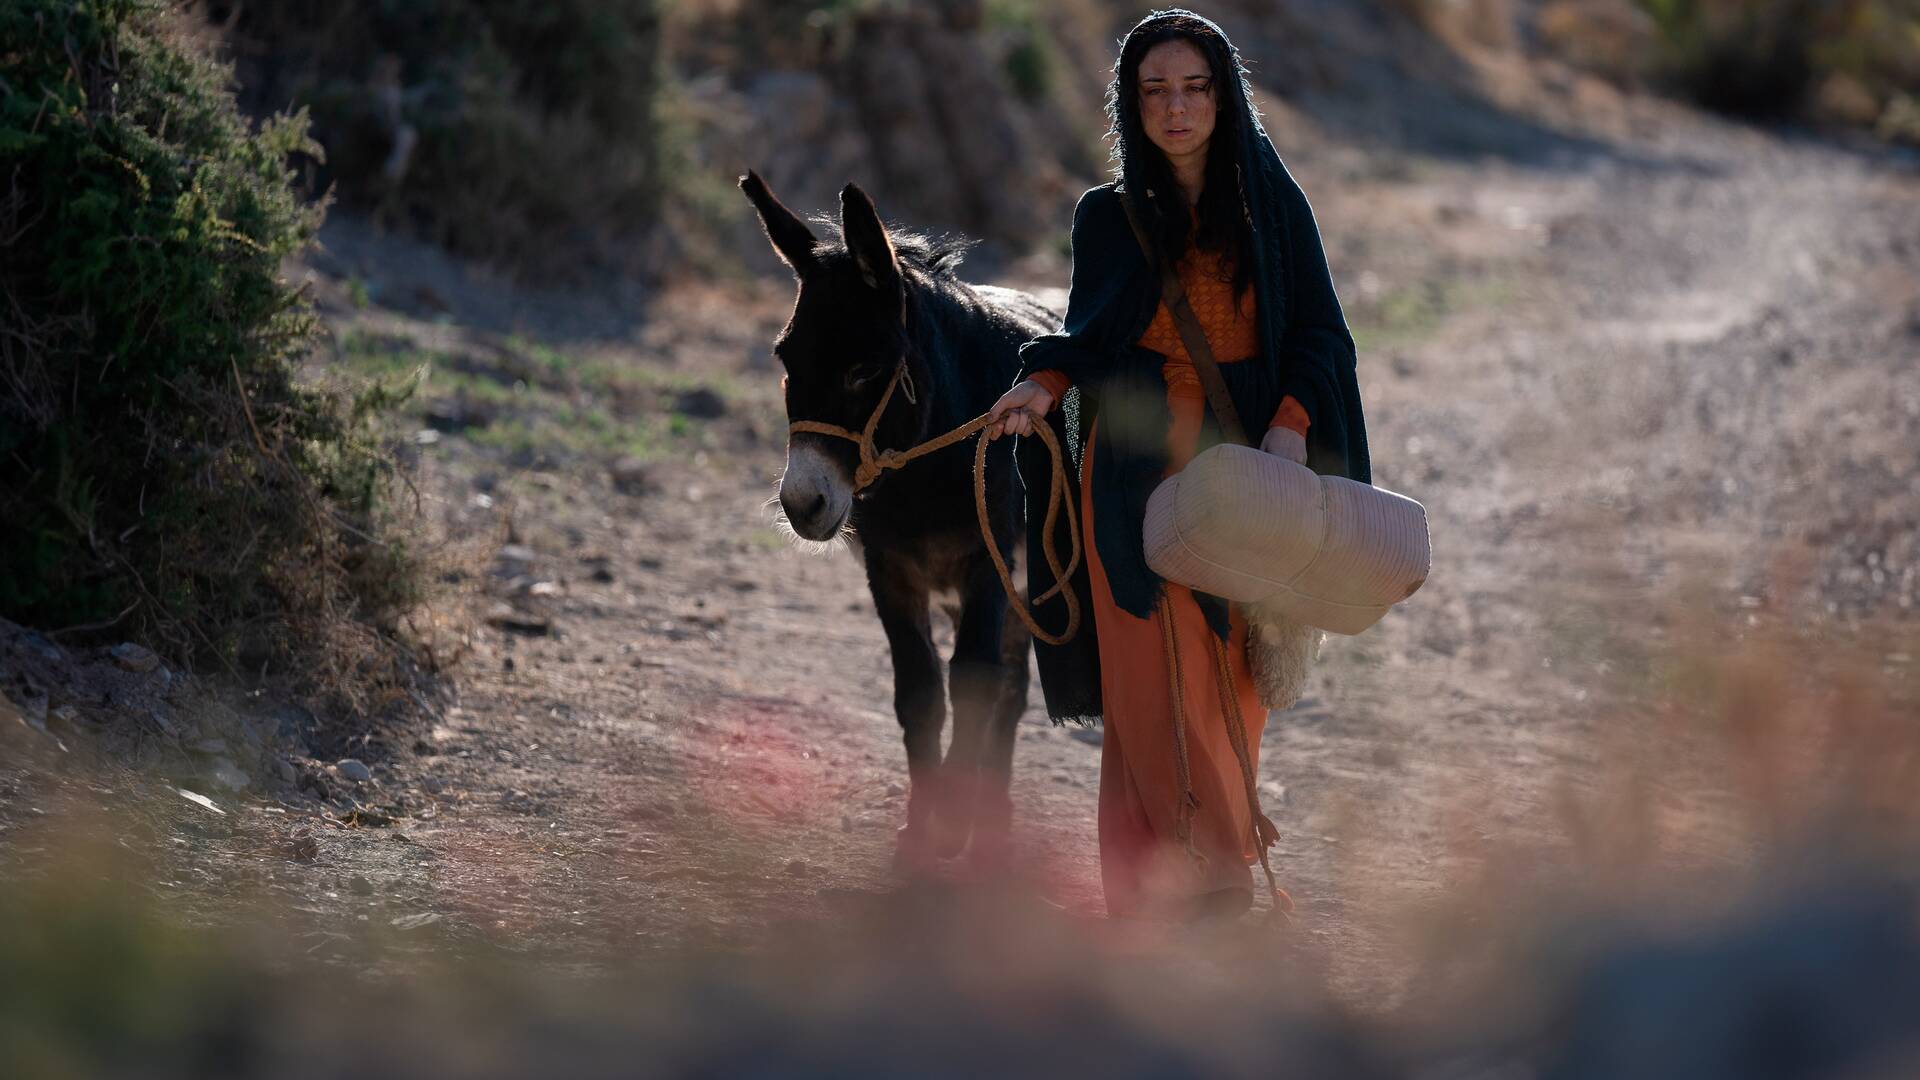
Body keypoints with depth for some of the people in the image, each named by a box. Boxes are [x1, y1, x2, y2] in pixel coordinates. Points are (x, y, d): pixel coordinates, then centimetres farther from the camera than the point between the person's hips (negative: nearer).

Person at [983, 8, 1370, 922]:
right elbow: (1088, 340, 10)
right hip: (1138, 471, 0)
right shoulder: (1108, 219, 8)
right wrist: (1042, 387, -11)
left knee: (1230, 689, 0)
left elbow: (1319, 333, 5)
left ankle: (1208, 891, 8)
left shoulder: (1273, 205, 7)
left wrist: (1291, 422, -12)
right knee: (1156, 689, -8)